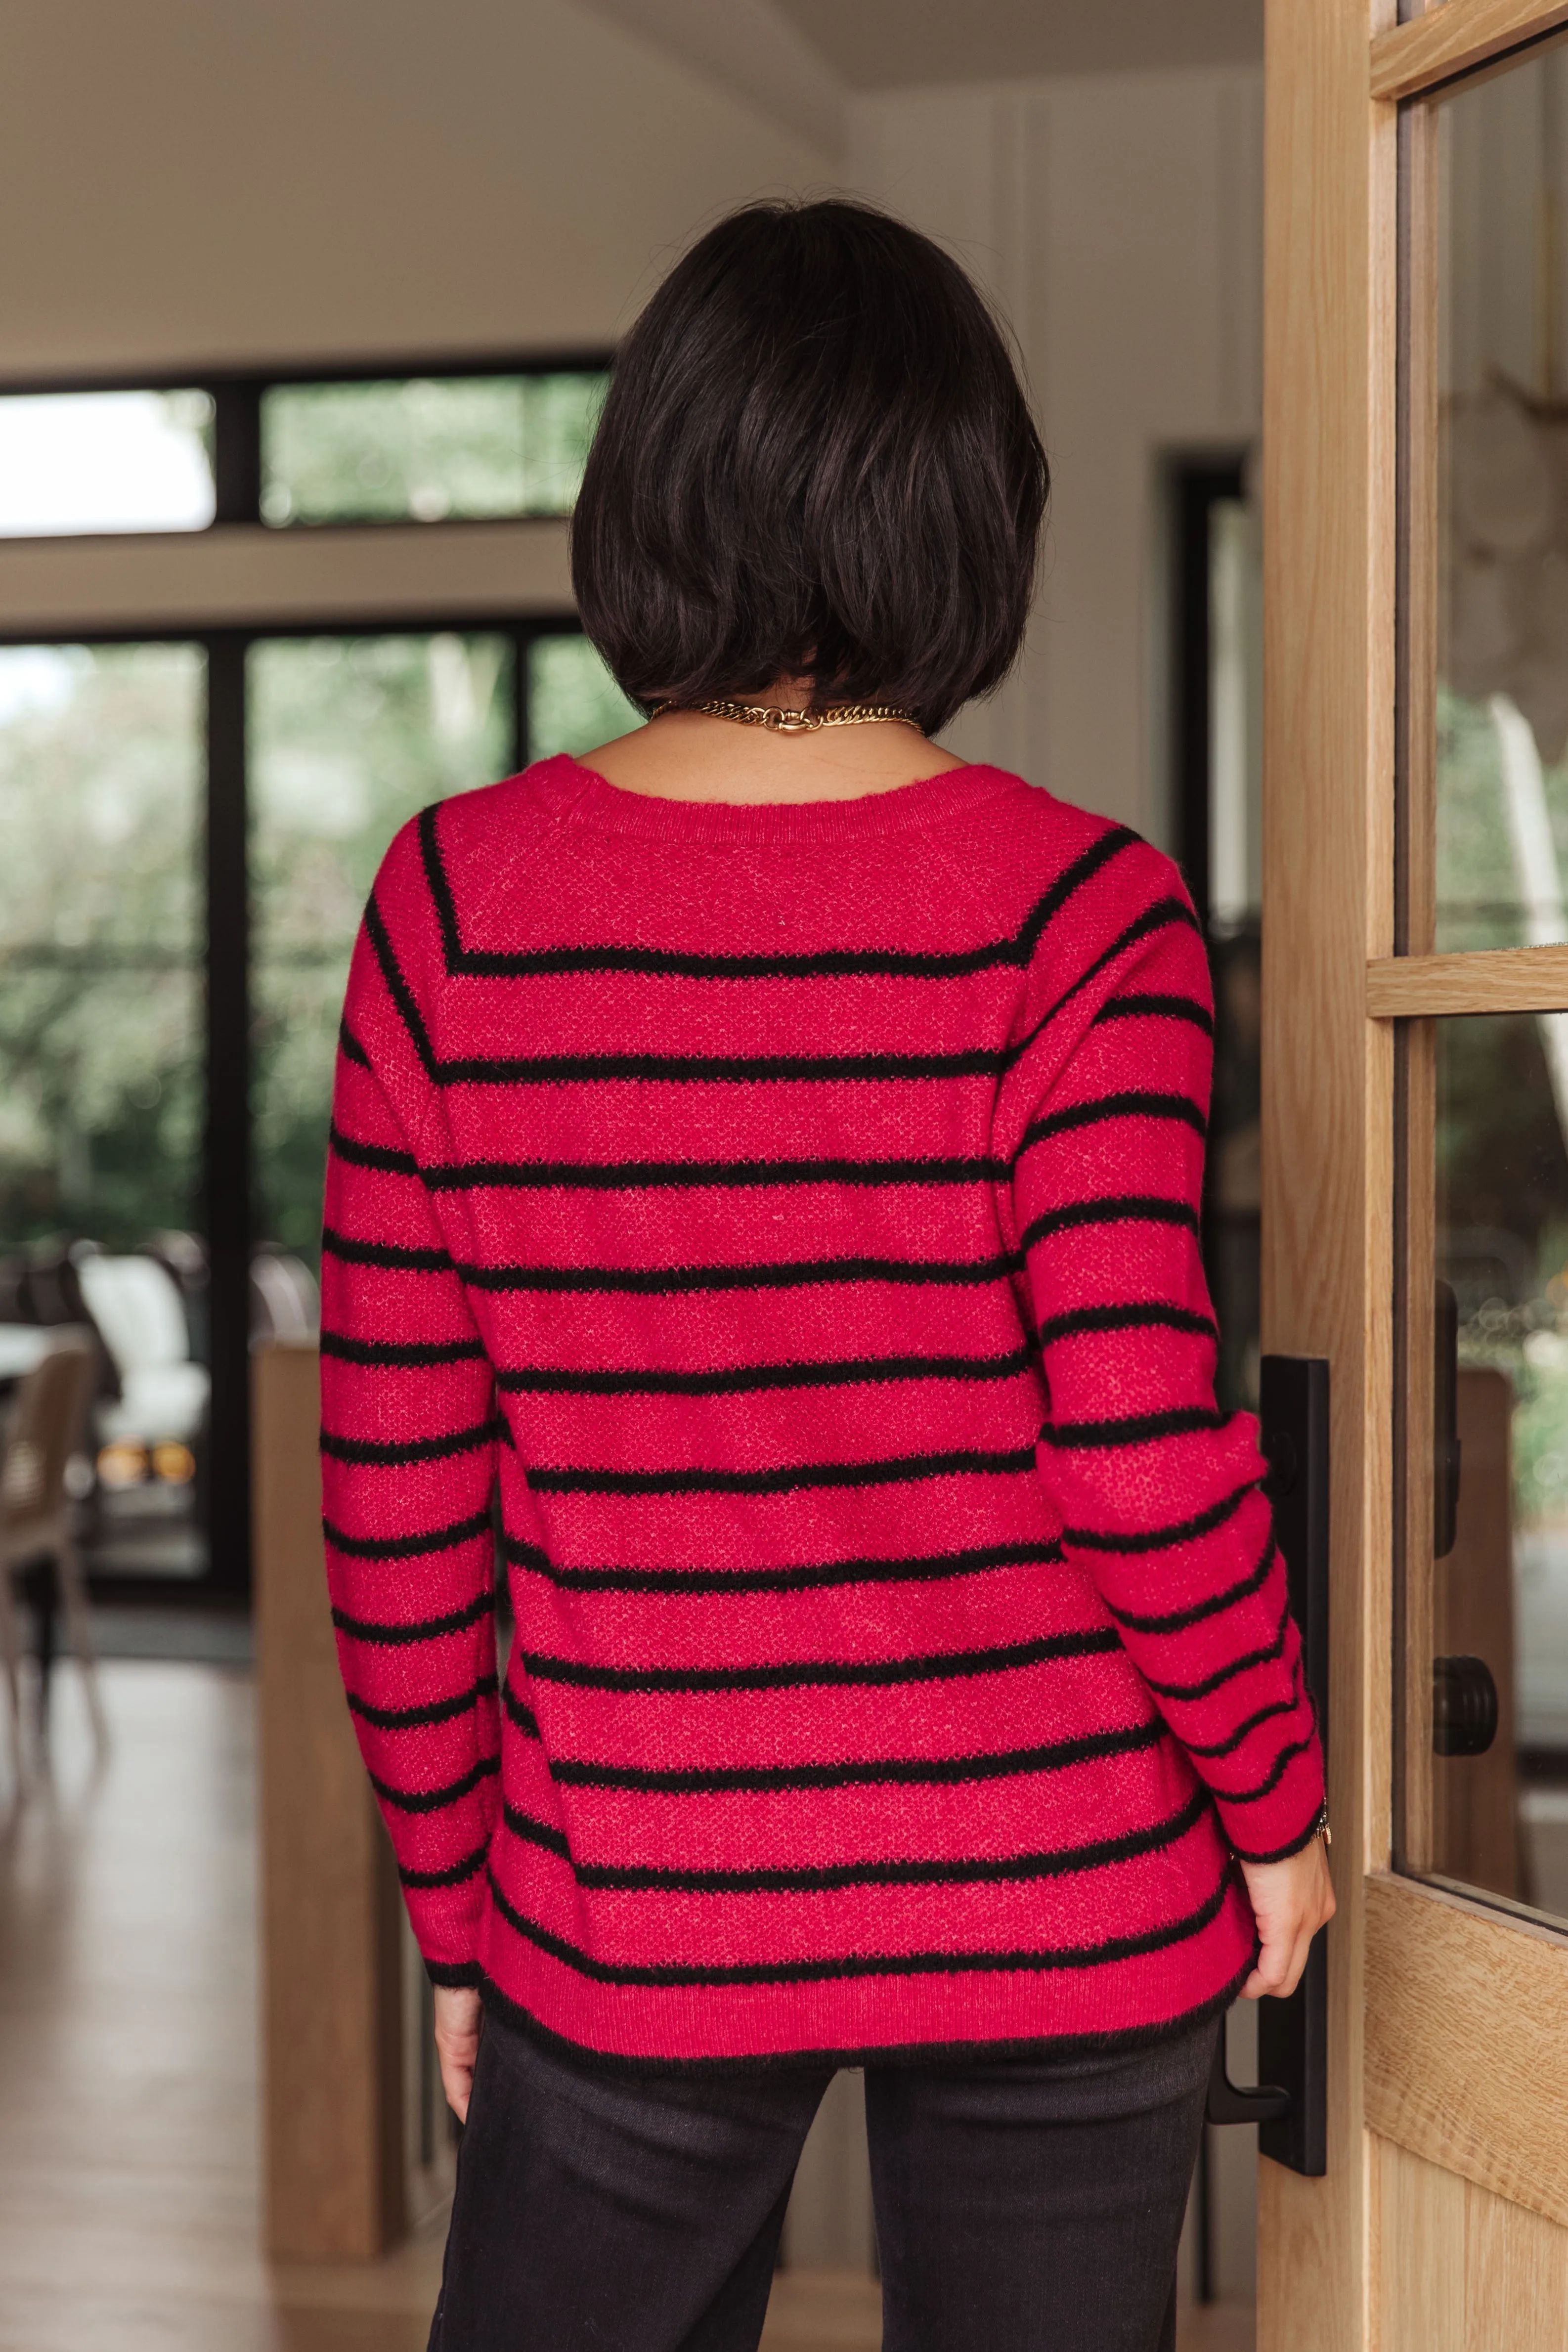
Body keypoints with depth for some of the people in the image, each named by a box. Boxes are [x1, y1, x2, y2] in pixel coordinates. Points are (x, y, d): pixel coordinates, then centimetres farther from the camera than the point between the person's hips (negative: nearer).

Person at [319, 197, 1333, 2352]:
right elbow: (1140, 1448, -17)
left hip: (637, 1923, 1)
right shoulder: (1075, 914, -12)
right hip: (1061, 1918, -1)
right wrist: (1276, 1806, 0)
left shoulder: (457, 900, -7)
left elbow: (396, 1490, -4)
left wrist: (452, 1900, 9)